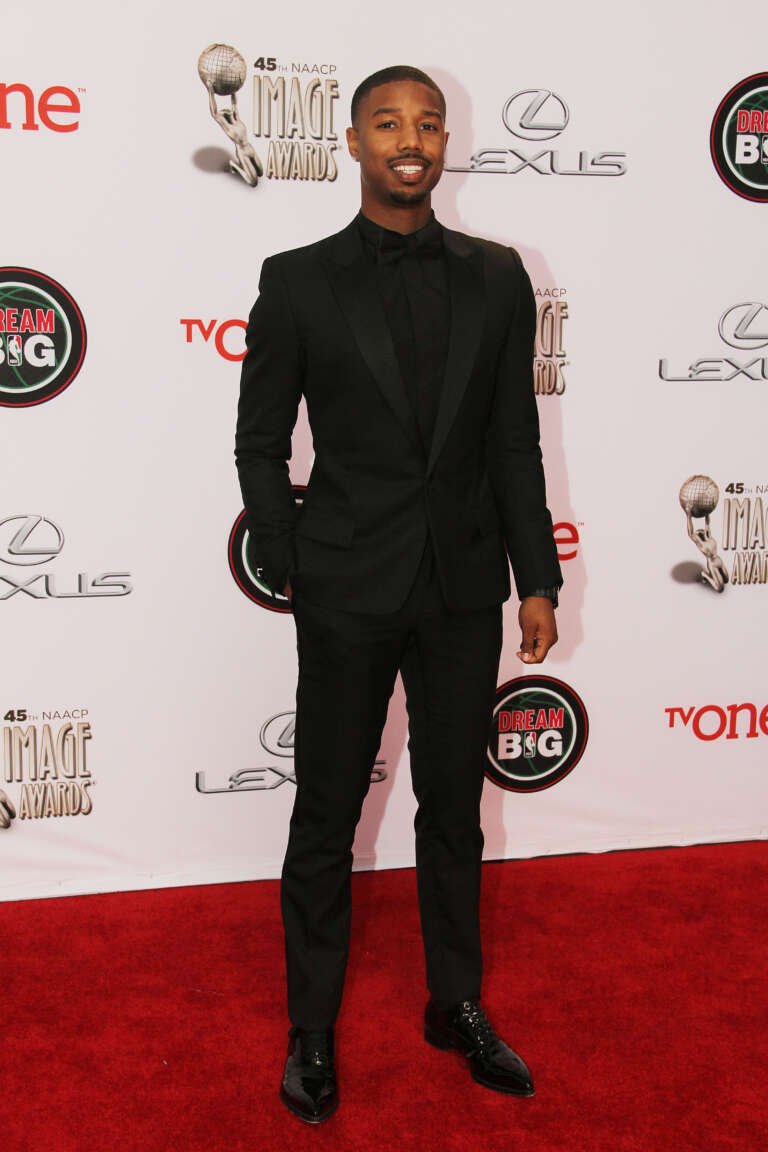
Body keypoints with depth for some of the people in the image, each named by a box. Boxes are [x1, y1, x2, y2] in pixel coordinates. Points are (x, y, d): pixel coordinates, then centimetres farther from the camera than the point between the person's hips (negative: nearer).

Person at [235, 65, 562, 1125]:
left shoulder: (496, 278, 4)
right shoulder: (298, 282, -3)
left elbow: (515, 441, 6)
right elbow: (260, 444, 2)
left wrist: (537, 579, 5)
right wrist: (288, 568, -2)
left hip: (463, 591, 3)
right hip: (347, 596, -2)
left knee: (454, 811, 16)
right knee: (325, 822, 9)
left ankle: (457, 1006, 35)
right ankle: (312, 1030, 27)